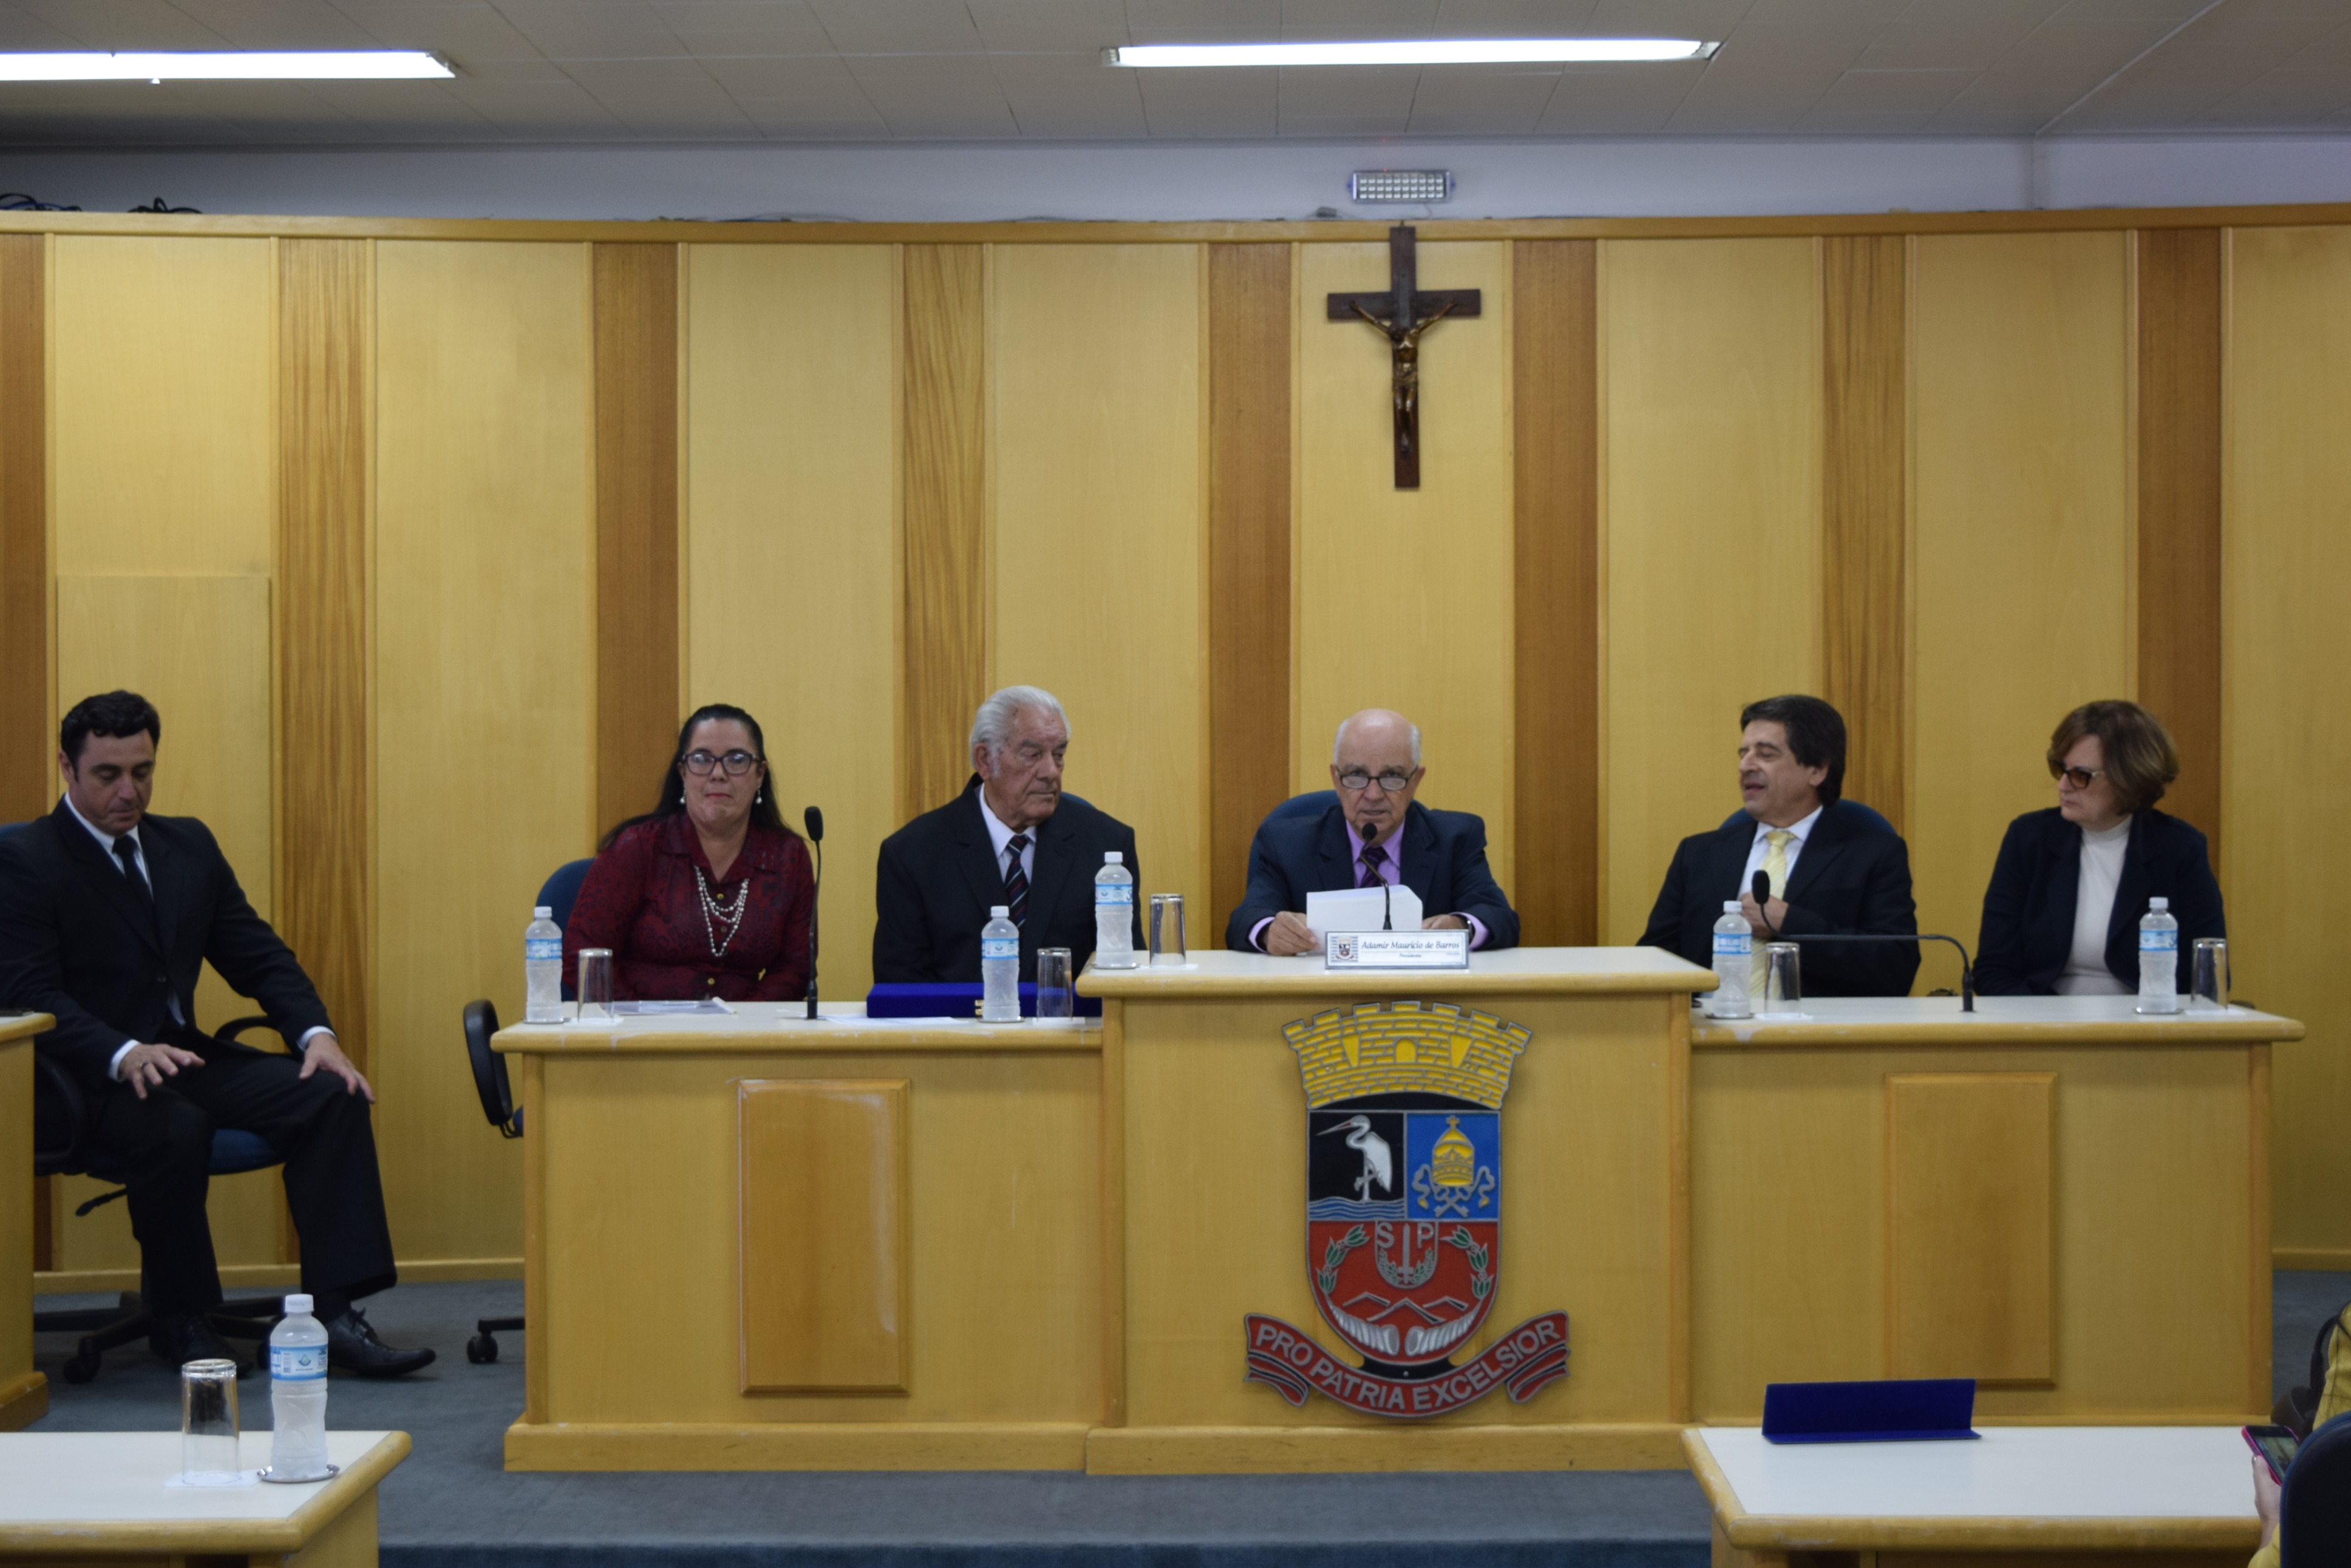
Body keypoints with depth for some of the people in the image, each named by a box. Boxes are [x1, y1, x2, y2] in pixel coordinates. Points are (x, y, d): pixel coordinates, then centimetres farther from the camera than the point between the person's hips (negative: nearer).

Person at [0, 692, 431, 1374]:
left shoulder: (188, 845, 15)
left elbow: (257, 954, 13)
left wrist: (316, 1033, -6)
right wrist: (124, 1056, -32)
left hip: (185, 1056, 6)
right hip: (90, 1076, -6)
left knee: (332, 1095, -17)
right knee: (176, 1126, -37)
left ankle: (334, 1313, -21)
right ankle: (179, 1321, -14)